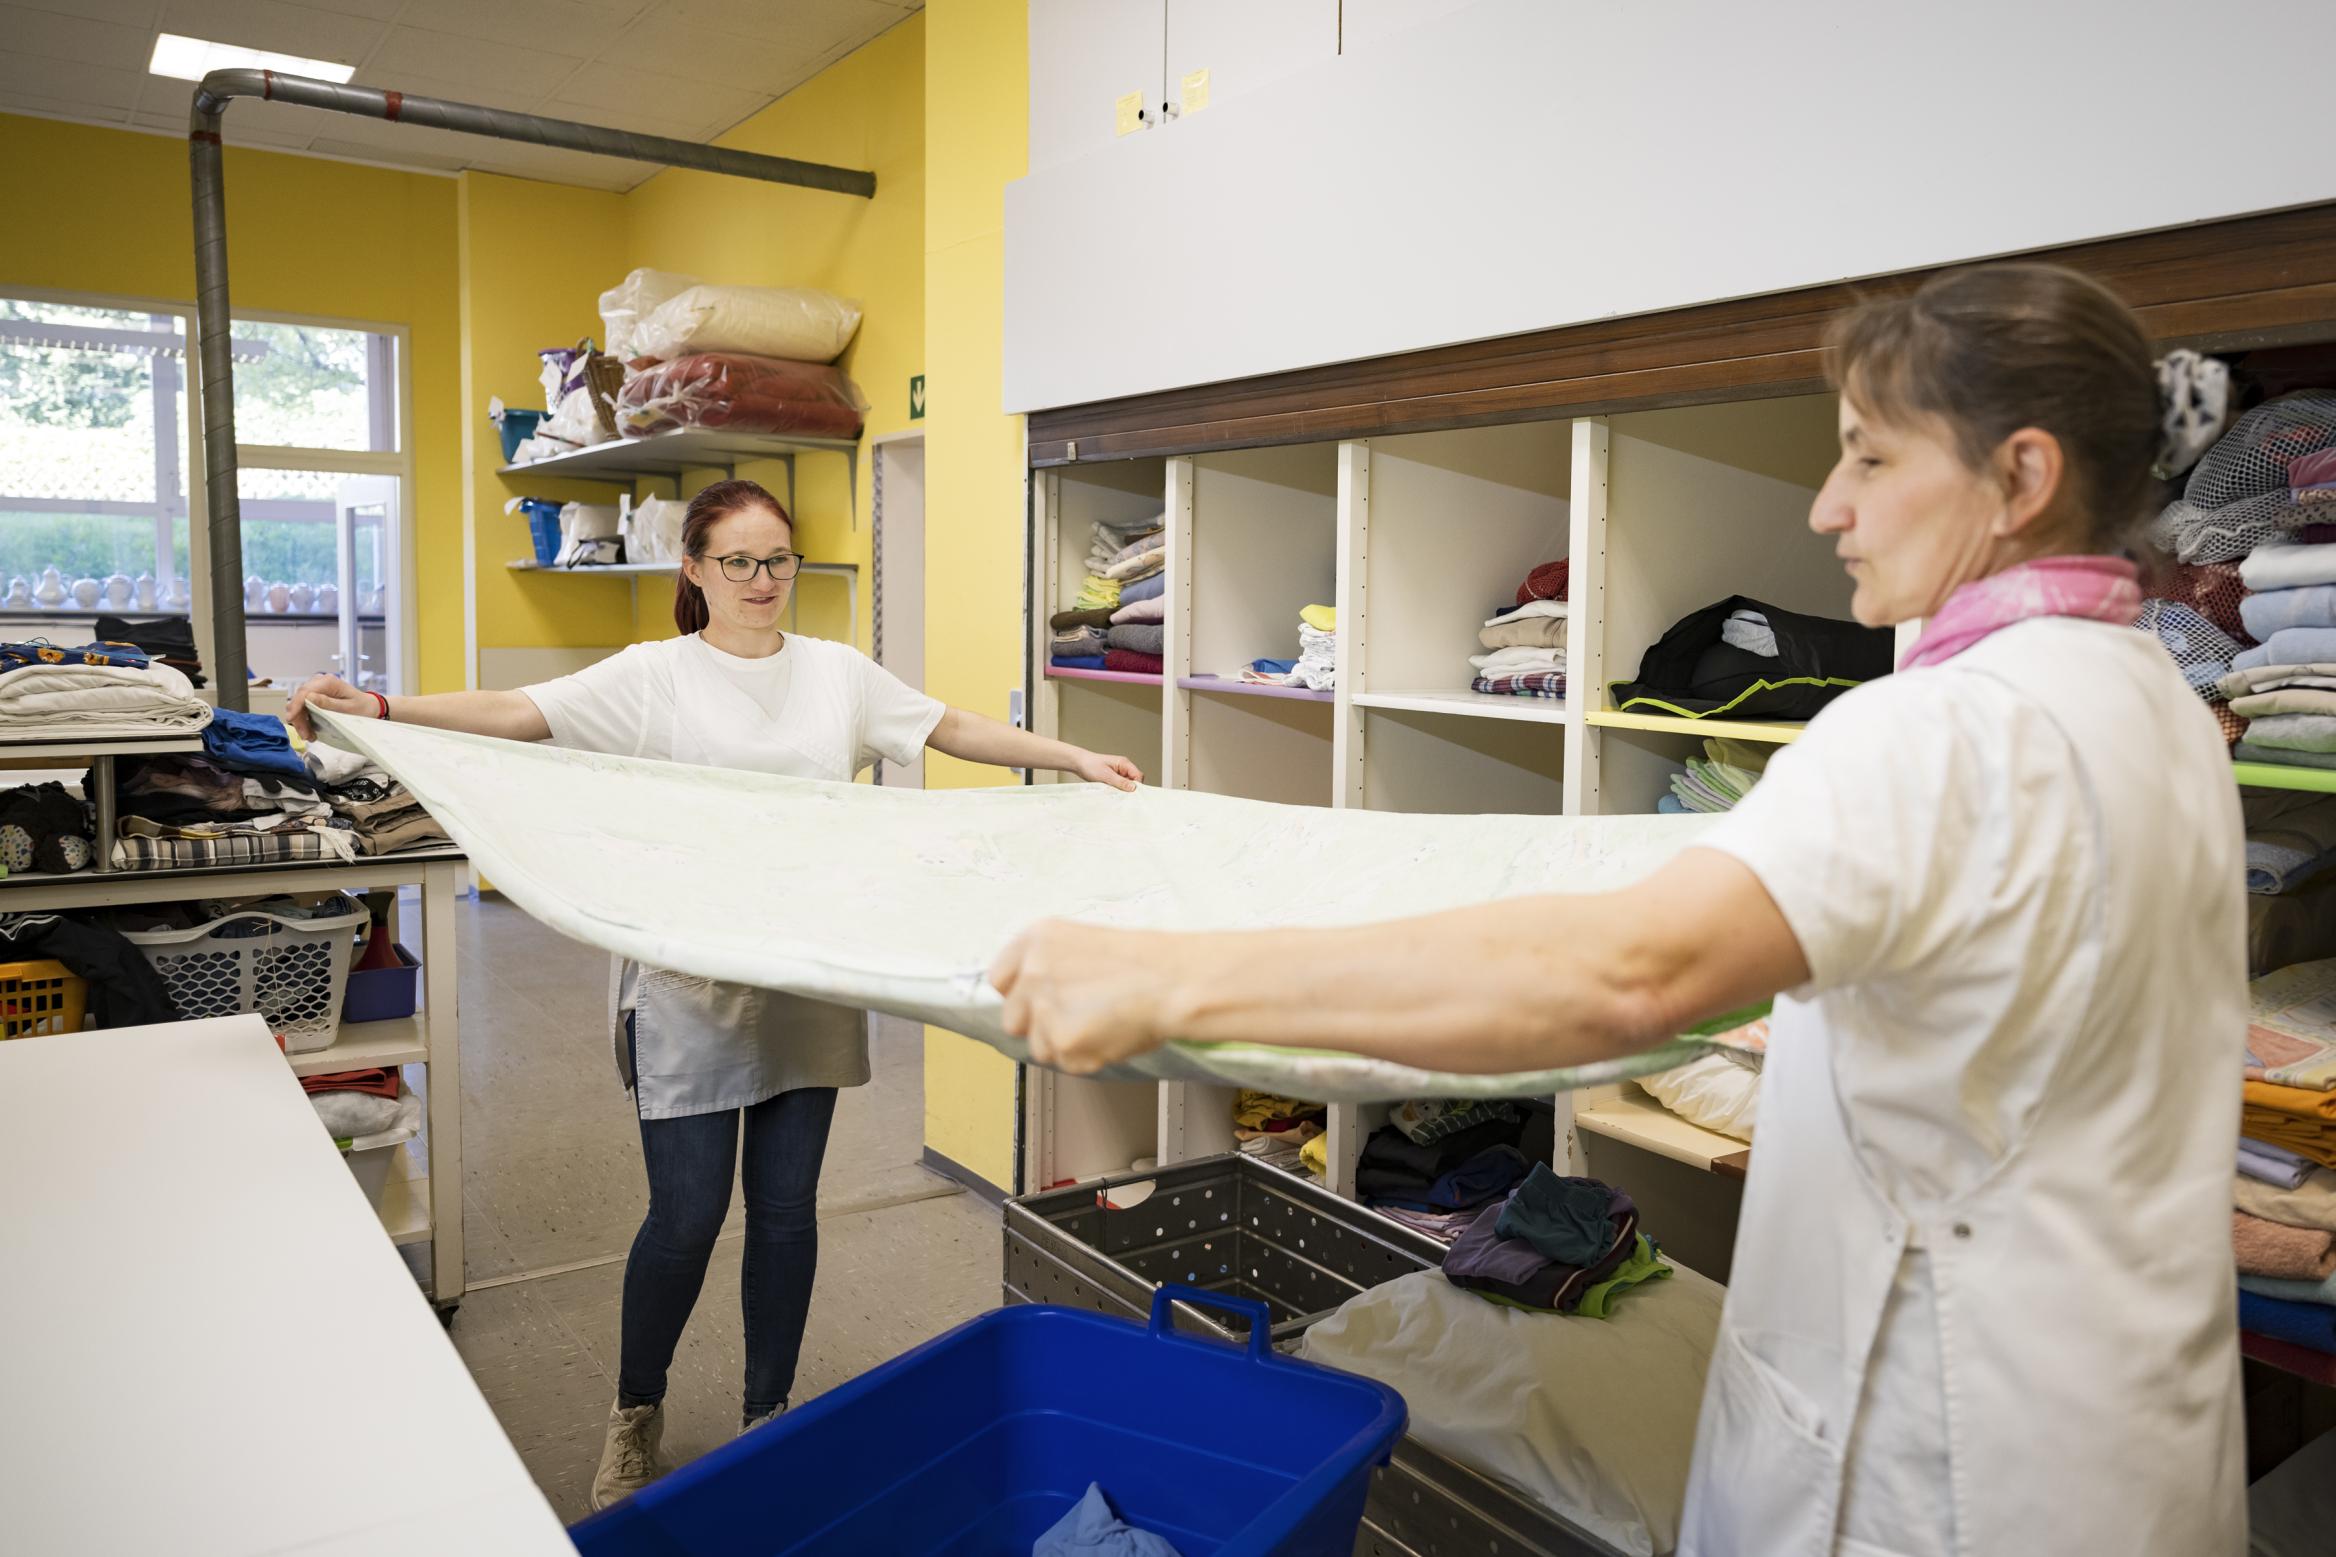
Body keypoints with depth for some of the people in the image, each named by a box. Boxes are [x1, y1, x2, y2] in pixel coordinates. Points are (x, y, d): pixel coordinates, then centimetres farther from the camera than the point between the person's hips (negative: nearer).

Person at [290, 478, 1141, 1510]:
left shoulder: (837, 672, 8)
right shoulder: (655, 676, -2)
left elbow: (954, 730, 12)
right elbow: (517, 714, -11)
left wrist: (1074, 758, 7)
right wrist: (379, 710, -24)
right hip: (689, 987, -3)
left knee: (787, 1208, 11)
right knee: (686, 1213, 1)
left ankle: (769, 1417, 31)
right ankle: (636, 1413, 30)